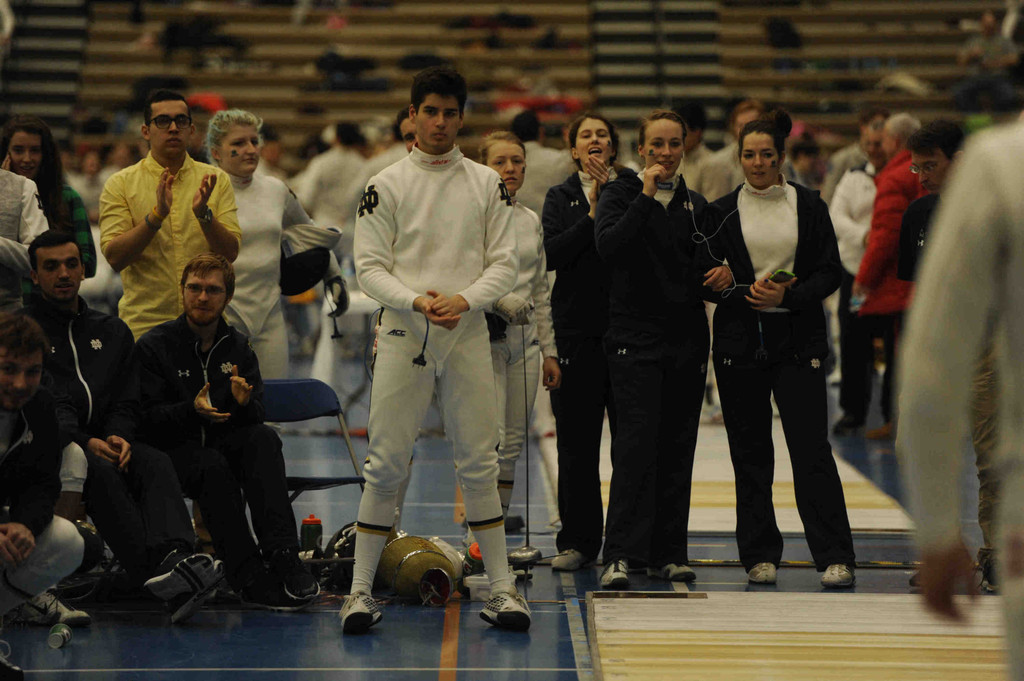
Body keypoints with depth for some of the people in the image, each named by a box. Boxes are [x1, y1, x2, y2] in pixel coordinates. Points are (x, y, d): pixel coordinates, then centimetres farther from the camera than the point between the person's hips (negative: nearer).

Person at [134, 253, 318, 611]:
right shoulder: (153, 346, 2)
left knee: (264, 437, -29)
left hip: (226, 445, 3)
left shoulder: (238, 347, 15)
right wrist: (191, 411, -26)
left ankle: (283, 554, -40)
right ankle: (249, 578, -41)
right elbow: (146, 420, -7)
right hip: (175, 449, -3)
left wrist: (244, 403, -17)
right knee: (213, 466, -36)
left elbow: (257, 416, 8)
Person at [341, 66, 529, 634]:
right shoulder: (386, 185, 2)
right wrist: (417, 300, -18)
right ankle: (361, 590, 4)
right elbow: (369, 267, -2)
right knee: (385, 464, -2)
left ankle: (501, 589, 9)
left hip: (467, 334, 2)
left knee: (479, 463, 3)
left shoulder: (487, 184, 8)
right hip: (402, 333, -2)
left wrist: (463, 299, -14)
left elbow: (504, 265, 4)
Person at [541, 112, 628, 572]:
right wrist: (592, 215, -10)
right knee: (577, 443, 4)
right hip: (578, 330, 1)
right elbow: (552, 254, -5)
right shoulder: (561, 198, 11)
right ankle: (578, 541, 12)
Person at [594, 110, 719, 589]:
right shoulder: (621, 195, 1)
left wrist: (721, 276, 1)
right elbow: (608, 247, -17)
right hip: (635, 338, -5)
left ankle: (668, 553, 14)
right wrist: (646, 197, -18)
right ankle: (620, 556, -13)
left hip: (686, 341, 5)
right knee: (636, 446, -13)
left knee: (678, 450, 6)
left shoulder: (696, 205, 14)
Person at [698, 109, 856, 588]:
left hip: (798, 341, -1)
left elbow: (831, 272, 3)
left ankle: (835, 557, -7)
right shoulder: (723, 212, 6)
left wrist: (789, 295, -13)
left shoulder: (809, 206, 5)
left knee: (811, 448, -9)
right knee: (750, 454, 4)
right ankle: (760, 555, 14)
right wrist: (744, 293, -13)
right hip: (740, 342, 1)